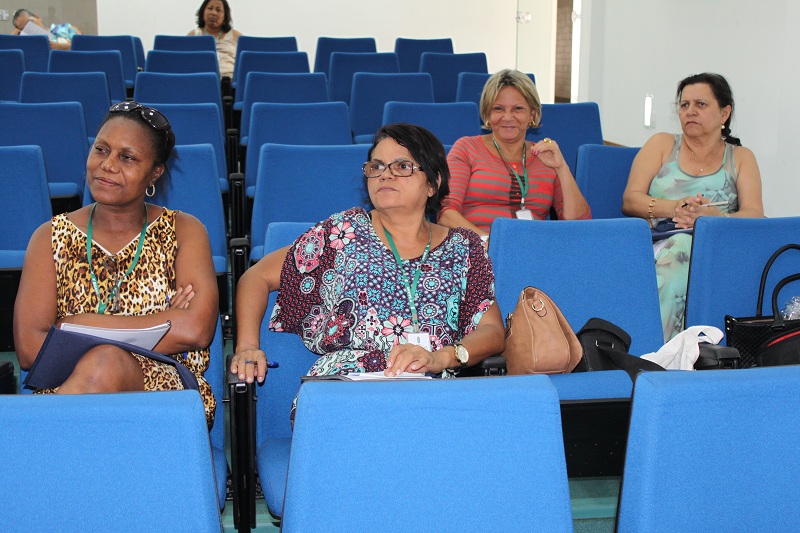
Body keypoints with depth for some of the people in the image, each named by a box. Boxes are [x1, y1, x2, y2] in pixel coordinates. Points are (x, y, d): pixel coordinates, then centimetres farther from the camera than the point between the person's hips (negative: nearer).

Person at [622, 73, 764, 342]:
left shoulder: (740, 157, 20)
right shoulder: (662, 144, 19)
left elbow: (754, 214, 3)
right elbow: (630, 200, 7)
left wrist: (716, 217, -19)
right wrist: (674, 208, -13)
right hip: (658, 245, 0)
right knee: (681, 246, -36)